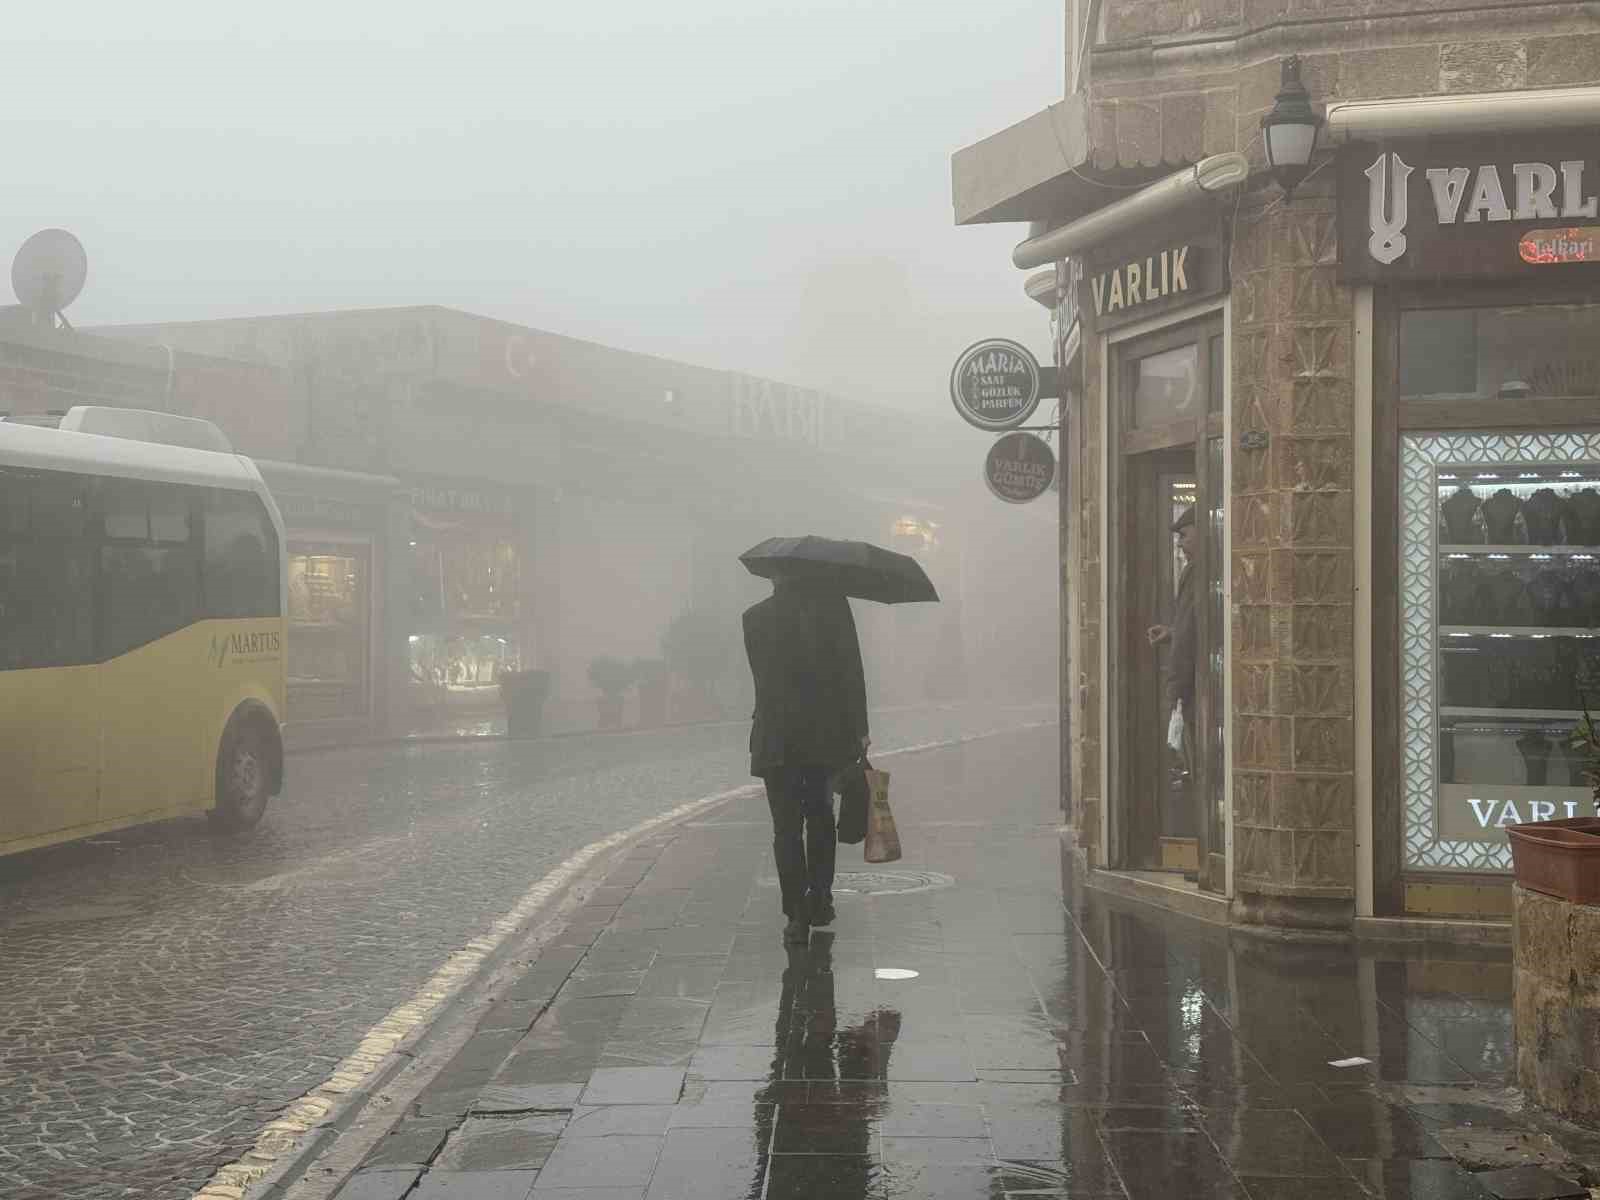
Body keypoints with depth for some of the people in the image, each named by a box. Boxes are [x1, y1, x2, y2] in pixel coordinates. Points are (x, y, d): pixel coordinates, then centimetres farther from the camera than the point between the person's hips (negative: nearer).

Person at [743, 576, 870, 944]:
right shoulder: (833, 604, -4)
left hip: (776, 739, -1)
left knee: (787, 828, 4)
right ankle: (819, 900, 23)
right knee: (820, 817, 20)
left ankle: (798, 914, -1)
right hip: (828, 734, 1)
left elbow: (764, 679, 6)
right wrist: (859, 730, -1)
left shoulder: (754, 617, -2)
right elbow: (852, 672, -5)